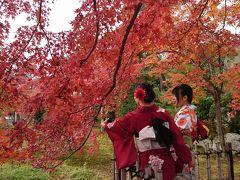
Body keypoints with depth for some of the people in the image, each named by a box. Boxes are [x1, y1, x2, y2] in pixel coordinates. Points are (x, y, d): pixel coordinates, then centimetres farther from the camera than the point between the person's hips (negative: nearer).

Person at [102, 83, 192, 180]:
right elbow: (177, 137, -6)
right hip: (166, 161, 2)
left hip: (147, 162, -2)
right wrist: (187, 159, 2)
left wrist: (105, 125, 28)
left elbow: (116, 126, 6)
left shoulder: (133, 117, -12)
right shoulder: (164, 113, -7)